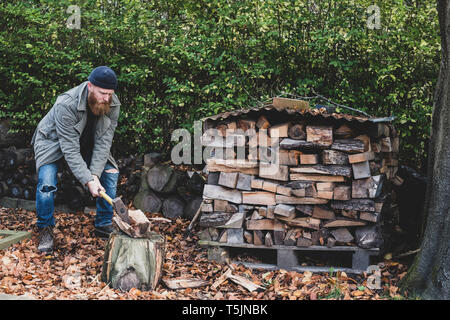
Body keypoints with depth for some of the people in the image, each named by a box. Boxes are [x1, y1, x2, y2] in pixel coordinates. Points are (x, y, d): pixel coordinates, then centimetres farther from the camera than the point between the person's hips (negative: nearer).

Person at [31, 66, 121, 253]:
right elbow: (70, 150, -37)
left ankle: (104, 225, 4)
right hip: (53, 143, -5)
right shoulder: (66, 104, -37)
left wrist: (95, 175, -33)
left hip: (87, 145, 5)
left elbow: (103, 142, -22)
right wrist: (88, 180, -42)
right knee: (47, 181, -26)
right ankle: (45, 231, -5)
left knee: (111, 173, -10)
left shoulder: (113, 105, -22)